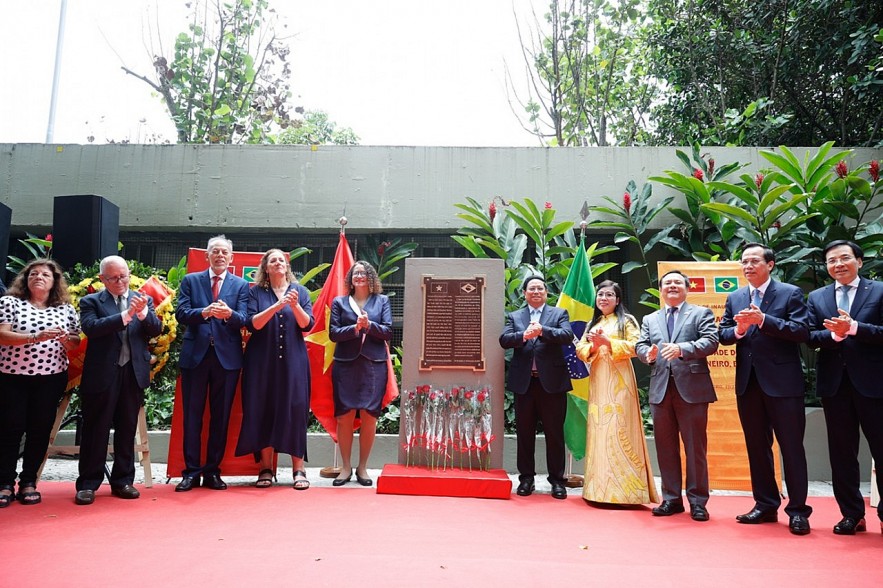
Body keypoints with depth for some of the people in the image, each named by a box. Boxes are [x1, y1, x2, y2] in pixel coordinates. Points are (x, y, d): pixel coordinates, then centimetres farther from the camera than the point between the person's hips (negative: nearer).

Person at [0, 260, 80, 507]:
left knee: (40, 430, 4)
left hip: (51, 379, 2)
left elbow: (77, 343, 7)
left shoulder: (66, 309, 7)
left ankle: (28, 482, 16)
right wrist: (35, 337, -24)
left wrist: (65, 339, -15)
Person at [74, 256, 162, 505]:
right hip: (102, 375, -2)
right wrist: (126, 314, -25)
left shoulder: (144, 300, 10)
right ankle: (88, 484, 14)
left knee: (126, 430, 11)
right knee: (96, 431, 4)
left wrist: (143, 312, -20)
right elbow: (91, 328, -16)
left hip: (133, 374, 3)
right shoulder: (91, 302, 2)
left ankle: (122, 481, 21)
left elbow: (156, 329, -1)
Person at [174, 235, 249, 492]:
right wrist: (204, 312, -23)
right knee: (192, 415, 5)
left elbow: (243, 320, -5)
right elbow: (181, 313, -4)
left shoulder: (241, 285, 7)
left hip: (227, 357, 0)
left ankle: (212, 471, 17)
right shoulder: (190, 281, 9)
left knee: (220, 417, 6)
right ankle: (191, 471, 15)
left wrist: (228, 314, -27)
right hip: (195, 355, 0)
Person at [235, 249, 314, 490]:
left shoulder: (300, 291, 8)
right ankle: (266, 468, 11)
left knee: (295, 411, -3)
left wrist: (295, 305, -18)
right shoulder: (256, 292, 6)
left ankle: (299, 470, 2)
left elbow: (307, 325, 0)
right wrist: (275, 306, -20)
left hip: (293, 361, 0)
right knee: (263, 411, 0)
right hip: (262, 361, 0)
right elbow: (252, 324, -6)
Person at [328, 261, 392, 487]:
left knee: (369, 417, 1)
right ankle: (346, 467, 14)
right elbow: (333, 333, 2)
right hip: (346, 365, 0)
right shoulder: (339, 302, 11)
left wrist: (369, 325, -14)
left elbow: (388, 332, 2)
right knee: (345, 416, 0)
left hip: (374, 365, 0)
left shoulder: (382, 301, 11)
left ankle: (362, 467, 14)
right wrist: (355, 328, -14)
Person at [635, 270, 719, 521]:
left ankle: (697, 501, 12)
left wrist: (682, 349, -24)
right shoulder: (649, 320, 18)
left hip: (692, 388, -4)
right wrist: (648, 354, -14)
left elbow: (711, 341, -9)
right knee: (666, 448, 9)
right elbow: (639, 346, 9)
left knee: (695, 448, 2)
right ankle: (671, 498, 20)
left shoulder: (702, 313, 6)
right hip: (660, 390, 4)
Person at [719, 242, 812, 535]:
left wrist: (762, 319, -22)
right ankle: (765, 505, 23)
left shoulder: (791, 293, -2)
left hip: (783, 382, -5)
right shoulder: (734, 298, 12)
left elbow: (802, 331, -13)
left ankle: (798, 510, 12)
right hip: (748, 382, 5)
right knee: (757, 447, 12)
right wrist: (738, 329, -14)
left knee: (791, 447, 2)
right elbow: (723, 335, 7)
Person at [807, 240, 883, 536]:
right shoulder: (816, 297, 10)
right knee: (842, 452, 9)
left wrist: (852, 328, -20)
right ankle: (852, 514, 20)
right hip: (834, 383, 3)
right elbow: (810, 336, 2)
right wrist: (835, 334, -16)